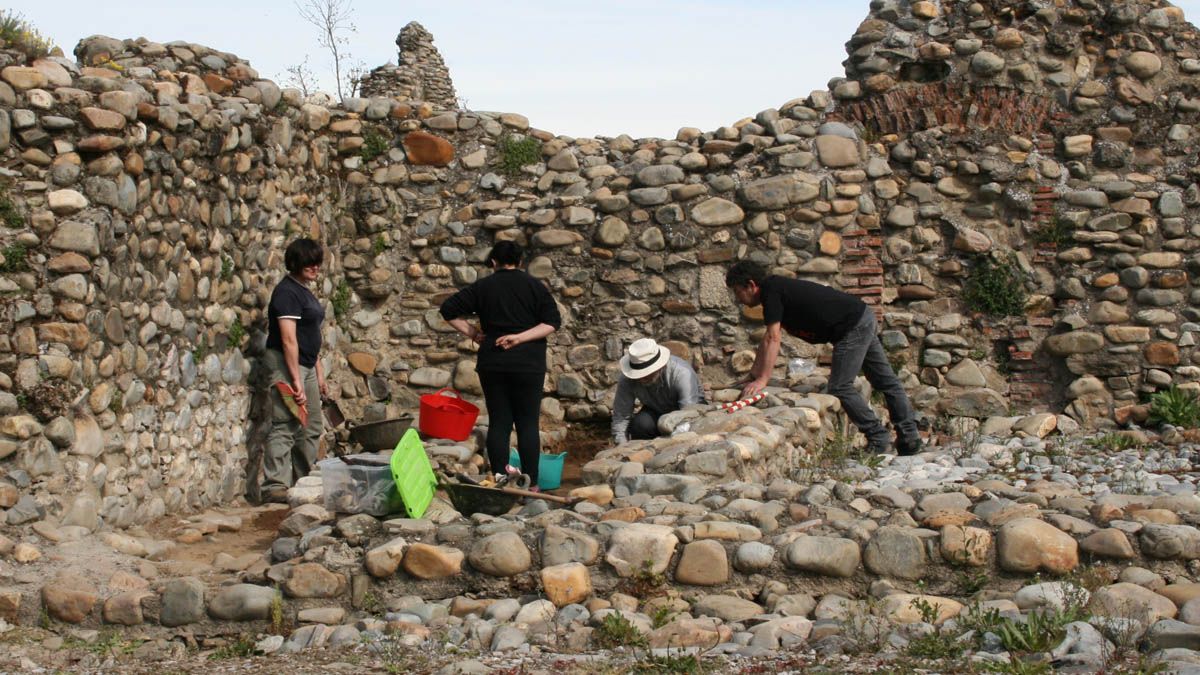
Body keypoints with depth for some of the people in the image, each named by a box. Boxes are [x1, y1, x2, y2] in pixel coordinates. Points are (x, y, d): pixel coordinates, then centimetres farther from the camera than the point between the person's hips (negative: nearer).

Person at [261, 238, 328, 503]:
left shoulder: (305, 292, 16)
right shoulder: (287, 292, -15)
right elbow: (288, 339, -21)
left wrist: (319, 373, 19)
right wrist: (296, 381, -25)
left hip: (306, 365, 10)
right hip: (285, 364, -10)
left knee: (311, 428, 15)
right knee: (285, 426, -14)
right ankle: (274, 486, -14)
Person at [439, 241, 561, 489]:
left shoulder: (482, 287, 4)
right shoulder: (534, 286, 2)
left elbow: (448, 310, 3)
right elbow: (553, 321, -6)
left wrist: (471, 332, 5)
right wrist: (521, 337, -11)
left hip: (492, 364, 1)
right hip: (528, 364, -1)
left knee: (498, 423, 6)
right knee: (528, 423, 2)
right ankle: (530, 484, 2)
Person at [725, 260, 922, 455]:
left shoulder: (771, 290, -15)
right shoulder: (777, 288, 14)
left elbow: (773, 339, -21)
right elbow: (767, 340, 19)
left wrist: (762, 380, -21)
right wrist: (752, 376, 18)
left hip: (853, 327, -10)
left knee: (839, 387, -8)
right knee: (886, 382, 13)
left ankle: (879, 439, -1)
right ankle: (910, 437, 20)